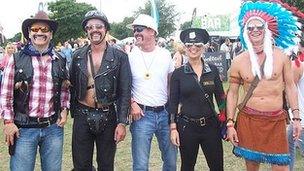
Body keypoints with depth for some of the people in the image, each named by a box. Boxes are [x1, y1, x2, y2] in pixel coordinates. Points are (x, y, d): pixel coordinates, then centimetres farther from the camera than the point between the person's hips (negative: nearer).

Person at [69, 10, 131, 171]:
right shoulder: (77, 56, 2)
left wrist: (122, 123, -11)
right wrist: (73, 112, 6)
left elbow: (125, 92, -7)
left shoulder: (120, 57, -6)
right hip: (82, 116, 2)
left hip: (108, 116, -2)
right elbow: (72, 86, 9)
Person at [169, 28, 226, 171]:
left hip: (211, 125, 1)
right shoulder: (178, 73, -3)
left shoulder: (213, 70, 1)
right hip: (187, 126, -1)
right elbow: (173, 103, 0)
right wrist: (173, 128, -5)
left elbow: (220, 97, 6)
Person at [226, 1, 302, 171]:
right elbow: (232, 93, 4)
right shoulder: (239, 61, 0)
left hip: (276, 120, 0)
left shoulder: (281, 56, 0)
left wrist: (296, 117, 2)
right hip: (248, 119, 0)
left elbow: (290, 86, 6)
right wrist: (230, 123, 0)